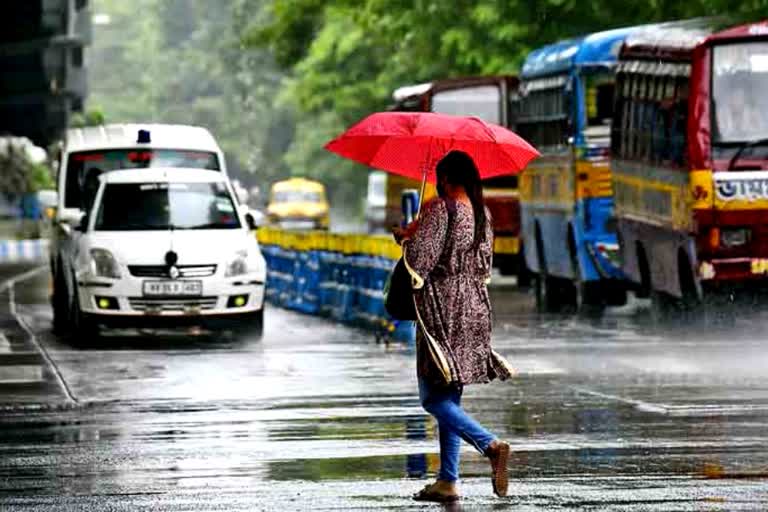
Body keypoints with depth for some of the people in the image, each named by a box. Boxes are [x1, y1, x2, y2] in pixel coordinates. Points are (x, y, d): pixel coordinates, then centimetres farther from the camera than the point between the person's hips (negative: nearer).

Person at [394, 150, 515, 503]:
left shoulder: (440, 209, -12)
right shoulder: (482, 214, 10)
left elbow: (419, 259, -17)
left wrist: (407, 237, 4)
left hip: (443, 308, -8)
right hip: (475, 307, 8)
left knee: (433, 398, -5)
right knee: (449, 398, 12)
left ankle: (491, 445, -23)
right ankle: (447, 481, 9)